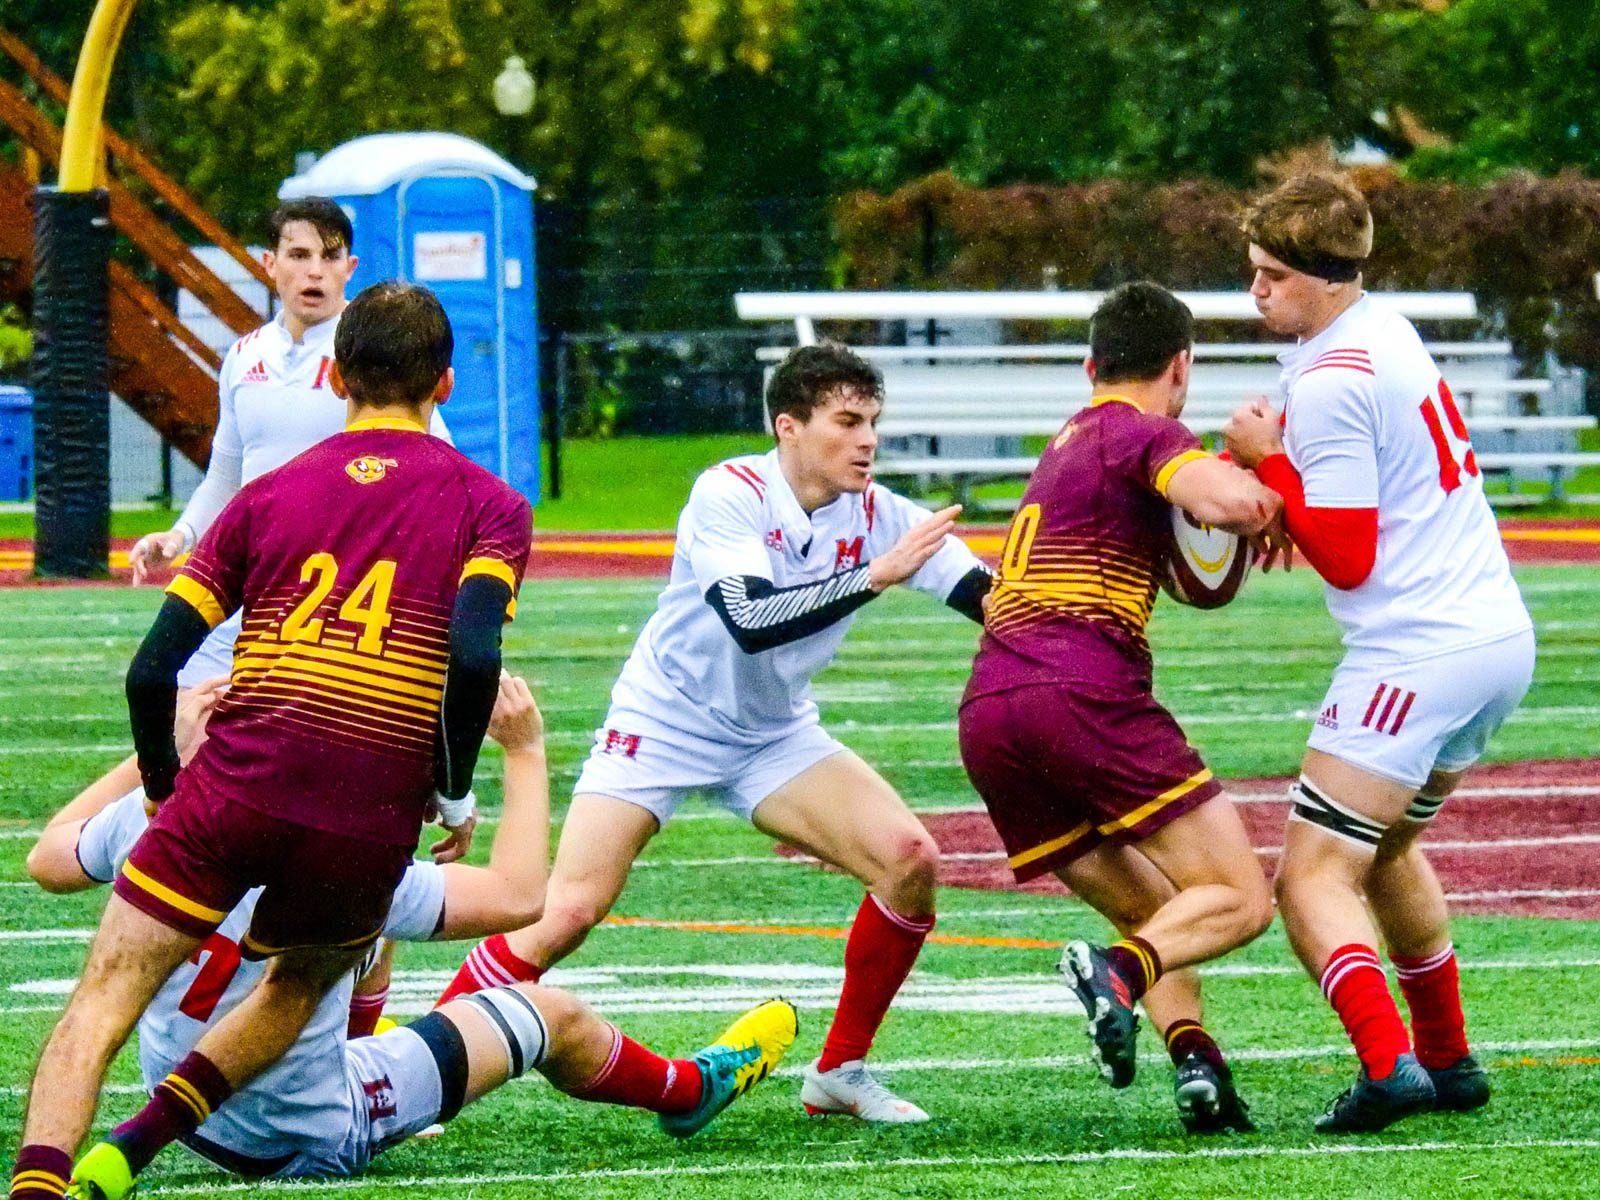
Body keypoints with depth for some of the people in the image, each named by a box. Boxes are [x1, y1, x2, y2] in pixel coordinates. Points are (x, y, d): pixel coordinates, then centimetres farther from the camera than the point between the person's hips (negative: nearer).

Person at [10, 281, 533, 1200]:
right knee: (299, 987, 26)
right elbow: (474, 659, -10)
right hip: (370, 821, 0)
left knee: (102, 1005, 1)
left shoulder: (268, 495, 14)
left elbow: (153, 670, 8)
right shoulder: (490, 505, 8)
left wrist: (168, 795, 22)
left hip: (234, 788, 0)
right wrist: (454, 795, 4)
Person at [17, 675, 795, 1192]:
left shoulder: (151, 820, -18)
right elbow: (517, 898, -20)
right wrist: (526, 752, -10)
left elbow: (48, 860, 7)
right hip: (312, 1140, -5)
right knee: (552, 1016, 13)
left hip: (185, 1117, 5)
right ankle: (691, 1089, 43)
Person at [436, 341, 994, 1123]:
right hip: (662, 725, -5)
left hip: (775, 736, 5)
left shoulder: (877, 515, -9)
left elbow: (994, 598, -13)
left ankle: (840, 1072, 2)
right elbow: (752, 620, -36)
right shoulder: (729, 495, -22)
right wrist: (873, 576, -39)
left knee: (910, 860, -13)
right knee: (567, 915, -17)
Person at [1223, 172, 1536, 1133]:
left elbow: (1347, 558, -15)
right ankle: (1449, 1062, 33)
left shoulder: (1331, 384, -17)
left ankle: (1389, 1064, -27)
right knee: (1386, 846, 29)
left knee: (1313, 877, -10)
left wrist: (1268, 460, -8)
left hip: (1417, 654, -10)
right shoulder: (1385, 331, 12)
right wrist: (1274, 481, 9)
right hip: (1502, 633, 10)